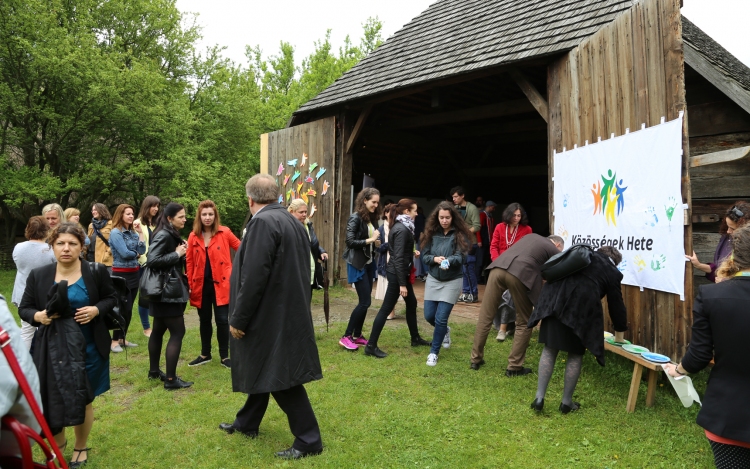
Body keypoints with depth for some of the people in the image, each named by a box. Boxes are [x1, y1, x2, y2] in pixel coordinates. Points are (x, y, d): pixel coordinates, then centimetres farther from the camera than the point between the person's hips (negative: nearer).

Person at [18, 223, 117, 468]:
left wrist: (97, 309, -16)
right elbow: (24, 308, 5)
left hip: (87, 347, -1)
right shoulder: (38, 275, -3)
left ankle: (80, 448, 34)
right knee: (52, 399, 7)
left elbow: (110, 298, 4)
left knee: (83, 400, 10)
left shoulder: (96, 272, -7)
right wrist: (37, 316, -17)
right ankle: (57, 443, 37)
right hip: (52, 349, 1)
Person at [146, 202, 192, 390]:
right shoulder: (164, 235, -17)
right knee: (177, 332, -8)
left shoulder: (171, 235, 13)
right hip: (166, 290, -10)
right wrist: (177, 254, -20)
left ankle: (154, 370, 30)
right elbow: (152, 260, -27)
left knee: (159, 330, 18)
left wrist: (182, 253, 0)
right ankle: (170, 379, -4)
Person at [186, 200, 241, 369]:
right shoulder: (193, 236, 3)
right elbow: (189, 261, 4)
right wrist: (189, 285, -1)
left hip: (220, 284, -3)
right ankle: (205, 354, 30)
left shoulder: (224, 233, -5)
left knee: (222, 320, 0)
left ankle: (224, 356, 15)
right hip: (201, 285, 3)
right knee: (204, 320, 15)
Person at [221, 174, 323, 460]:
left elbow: (254, 277, -24)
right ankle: (247, 424, 39)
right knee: (265, 371, 22)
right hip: (286, 313, 10)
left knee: (282, 380, -1)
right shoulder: (291, 221, 10)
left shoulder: (263, 222, -18)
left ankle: (309, 440, 9)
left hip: (272, 317, -10)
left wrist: (238, 319, -15)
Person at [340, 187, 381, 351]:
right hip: (357, 264, -8)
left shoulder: (372, 218, 10)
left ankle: (357, 335, 22)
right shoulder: (355, 218, -13)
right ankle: (346, 337, 1)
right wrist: (370, 240, -20)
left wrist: (377, 243, -4)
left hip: (368, 263, 8)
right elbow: (350, 241, -20)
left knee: (365, 301, 11)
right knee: (365, 301, -8)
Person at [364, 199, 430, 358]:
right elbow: (398, 258, -24)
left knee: (411, 303, 20)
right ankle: (371, 346, -1)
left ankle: (415, 338, 35)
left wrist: (413, 252, 6)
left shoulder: (400, 226, 9)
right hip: (397, 273, -10)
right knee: (386, 308, -6)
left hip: (400, 272, 10)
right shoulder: (402, 229, -21)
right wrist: (402, 284, -23)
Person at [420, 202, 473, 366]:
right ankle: (444, 331, 41)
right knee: (429, 316, 8)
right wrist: (435, 259, -21)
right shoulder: (431, 232, -1)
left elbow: (460, 257, -20)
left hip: (452, 281, -4)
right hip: (433, 279, 4)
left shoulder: (460, 234, -10)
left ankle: (434, 352, 13)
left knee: (441, 318, -5)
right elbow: (424, 255, 0)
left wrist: (448, 261, -41)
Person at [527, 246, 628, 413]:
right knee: (575, 354, 12)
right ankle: (566, 402, 20)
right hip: (581, 306, -3)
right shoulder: (612, 272, 20)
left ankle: (539, 397, 7)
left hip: (555, 297, 3)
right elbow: (615, 303, 23)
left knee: (549, 349, 11)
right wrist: (620, 331, 37)